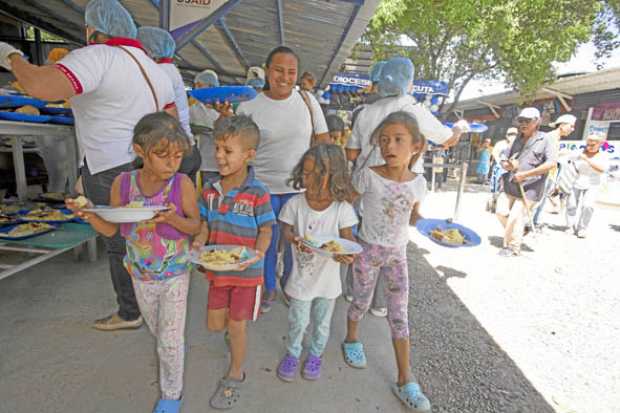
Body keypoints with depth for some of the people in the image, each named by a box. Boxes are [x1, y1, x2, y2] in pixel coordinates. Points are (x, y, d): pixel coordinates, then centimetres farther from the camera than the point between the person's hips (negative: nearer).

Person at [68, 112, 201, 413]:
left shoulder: (182, 184, -23)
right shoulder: (123, 183, -14)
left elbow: (196, 226, -13)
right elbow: (110, 229, -5)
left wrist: (174, 219, -33)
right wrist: (89, 214, -24)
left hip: (175, 275, -3)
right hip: (141, 275, 4)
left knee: (170, 339, 9)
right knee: (157, 329, 27)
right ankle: (175, 347, 61)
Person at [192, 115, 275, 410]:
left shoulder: (258, 193, -18)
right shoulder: (210, 190, -3)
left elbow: (265, 231, -12)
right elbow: (205, 225, 5)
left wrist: (257, 254, -29)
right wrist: (199, 242, -15)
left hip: (246, 272, -5)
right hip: (217, 269, 5)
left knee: (236, 326, 9)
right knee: (214, 324, 17)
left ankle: (235, 375, 36)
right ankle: (234, 328, 54)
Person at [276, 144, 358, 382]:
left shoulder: (342, 209, -16)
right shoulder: (295, 204, -13)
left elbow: (347, 238, -14)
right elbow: (286, 230, -7)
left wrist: (346, 254, -36)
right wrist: (294, 239, -31)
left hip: (328, 278, 0)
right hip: (301, 276, 0)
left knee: (321, 323, 22)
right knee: (297, 322, 18)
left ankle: (315, 354, 49)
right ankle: (292, 353, 46)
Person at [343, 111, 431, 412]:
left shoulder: (418, 183, -7)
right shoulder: (368, 176, -17)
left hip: (398, 253, 3)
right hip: (368, 250, -2)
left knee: (399, 315, 8)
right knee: (362, 301, 16)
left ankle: (405, 381, 22)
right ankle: (352, 339, 48)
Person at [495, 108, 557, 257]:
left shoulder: (545, 140, -6)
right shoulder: (517, 140, 14)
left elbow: (551, 163, -19)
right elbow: (504, 160, 17)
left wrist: (525, 174, -23)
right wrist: (507, 165, -8)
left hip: (529, 189, -6)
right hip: (510, 185, 6)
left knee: (515, 218, -8)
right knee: (501, 212, 7)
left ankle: (513, 248, 8)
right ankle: (513, 234, 32)